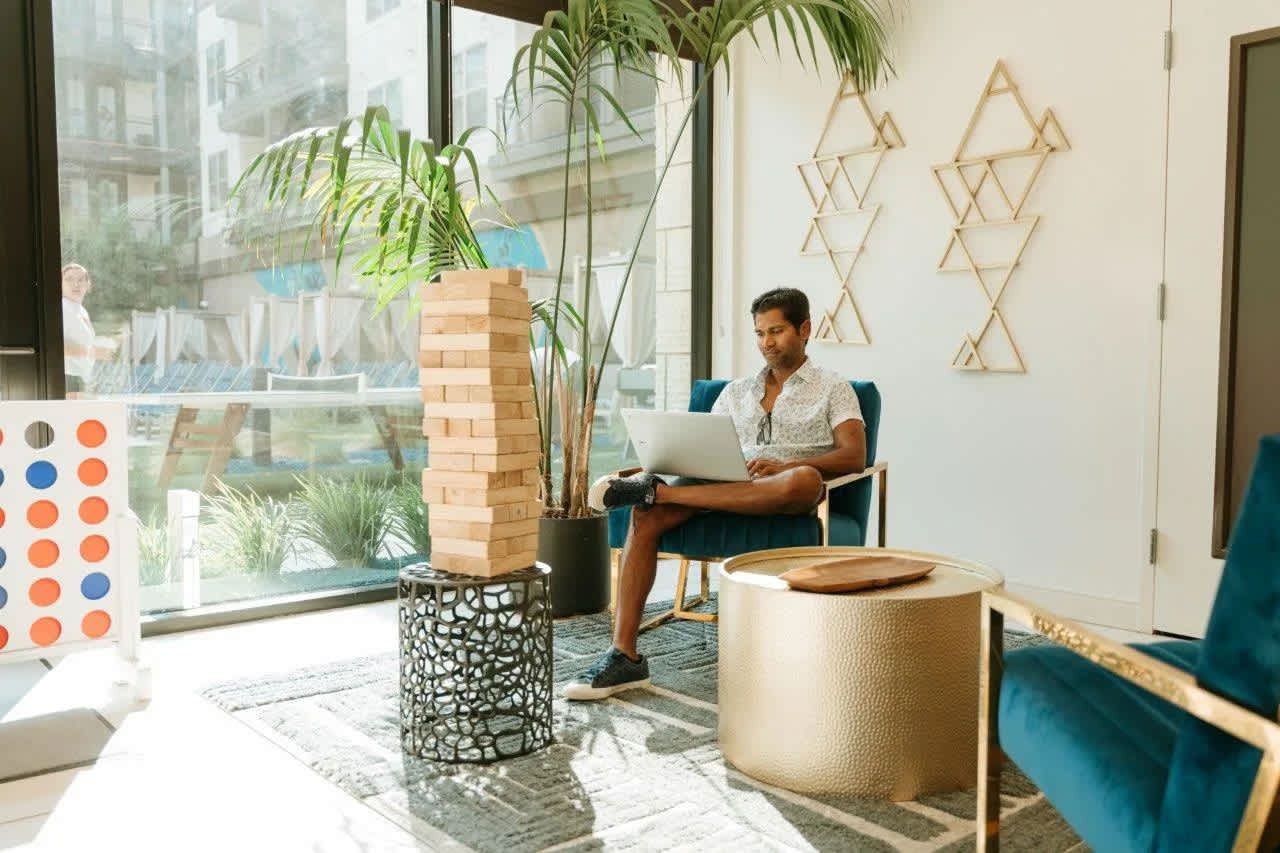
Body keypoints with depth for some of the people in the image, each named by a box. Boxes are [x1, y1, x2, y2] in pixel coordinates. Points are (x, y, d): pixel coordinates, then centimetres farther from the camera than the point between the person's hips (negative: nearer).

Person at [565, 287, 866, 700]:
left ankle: (656, 491, -35)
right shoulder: (735, 392, 26)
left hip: (784, 497, -3)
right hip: (725, 488, 4)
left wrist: (786, 465, -19)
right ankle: (624, 656, -27)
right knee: (646, 516, -26)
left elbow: (854, 456, -2)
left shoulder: (832, 388, 13)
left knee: (805, 479, -41)